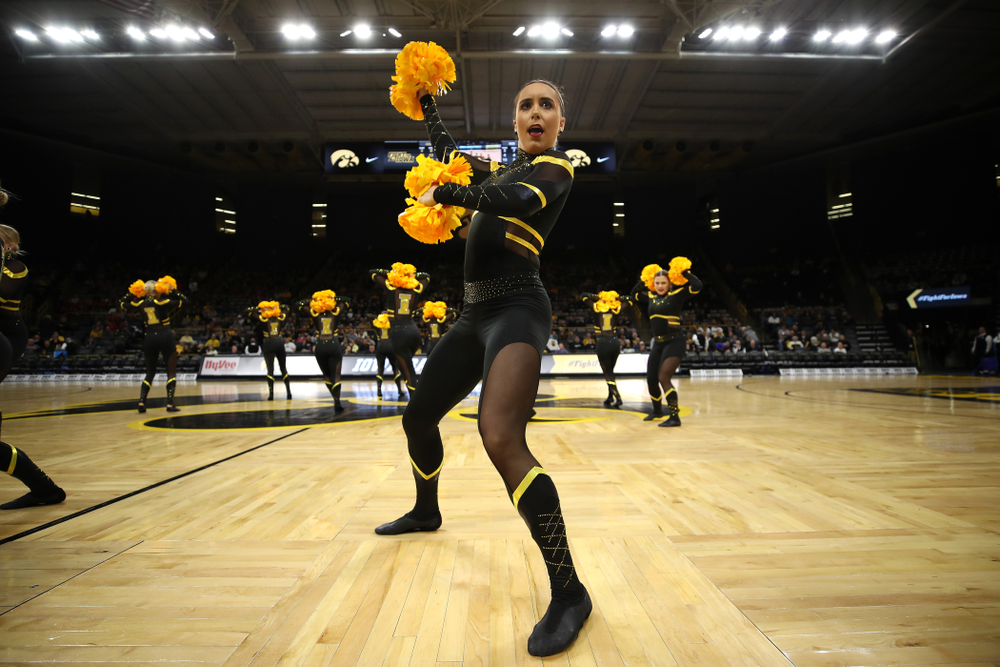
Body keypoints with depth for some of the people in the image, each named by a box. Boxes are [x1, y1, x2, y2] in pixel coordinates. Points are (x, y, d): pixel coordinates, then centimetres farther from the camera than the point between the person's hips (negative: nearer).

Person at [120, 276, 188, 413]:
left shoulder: (140, 304, 4)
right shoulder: (162, 302, -8)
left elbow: (121, 304, 22)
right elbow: (184, 301, -7)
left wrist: (131, 293, 18)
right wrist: (173, 290, -1)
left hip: (149, 338, 4)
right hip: (165, 336, -4)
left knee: (150, 373, 17)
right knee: (171, 372, 2)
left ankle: (141, 402, 6)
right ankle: (170, 403, -6)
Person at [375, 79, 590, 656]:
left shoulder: (556, 166, 0)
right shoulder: (504, 168, 22)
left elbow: (518, 201, -21)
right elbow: (447, 151, 37)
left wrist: (444, 193, -10)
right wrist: (427, 103, 36)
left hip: (517, 310, -8)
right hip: (477, 313, 9)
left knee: (502, 439, -30)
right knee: (418, 418, 18)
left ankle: (569, 593, -19)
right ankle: (427, 511, 45)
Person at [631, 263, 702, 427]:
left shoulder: (676, 295, -6)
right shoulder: (651, 296, 10)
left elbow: (697, 286, -19)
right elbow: (634, 294, 28)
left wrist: (684, 272, -9)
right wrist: (644, 281, 15)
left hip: (674, 342, -7)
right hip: (657, 344, 7)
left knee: (664, 378, -18)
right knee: (651, 379, 13)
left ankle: (674, 416, -11)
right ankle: (657, 410, 37)